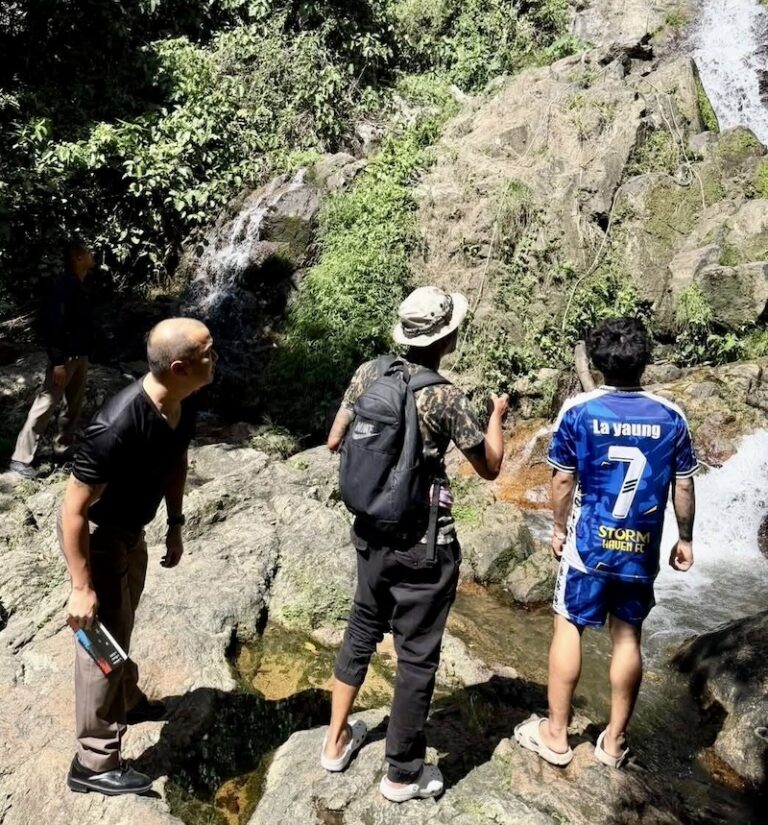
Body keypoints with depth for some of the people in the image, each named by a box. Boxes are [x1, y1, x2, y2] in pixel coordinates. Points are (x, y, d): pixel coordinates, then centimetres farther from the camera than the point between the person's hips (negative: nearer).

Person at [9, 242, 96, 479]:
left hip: (80, 356, 10)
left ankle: (63, 449, 26)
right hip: (66, 357, -10)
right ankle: (20, 458, -3)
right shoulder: (65, 286, -16)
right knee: (46, 404, -8)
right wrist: (57, 362, -24)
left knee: (74, 405, 14)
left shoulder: (78, 286, 12)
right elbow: (54, 324, -21)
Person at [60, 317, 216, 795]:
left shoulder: (182, 406, -13)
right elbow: (74, 510, -31)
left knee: (122, 624, 26)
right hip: (97, 534, -8)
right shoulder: (118, 427, -38)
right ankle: (94, 763, 16)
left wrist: (175, 526, 13)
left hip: (131, 529, 8)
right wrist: (81, 587, -26)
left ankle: (127, 701, 50)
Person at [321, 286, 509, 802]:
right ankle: (403, 774, 25)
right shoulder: (446, 397, -18)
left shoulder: (369, 374, -4)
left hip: (372, 531, 6)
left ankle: (337, 741, 38)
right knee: (417, 655, 9)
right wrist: (498, 416, 11)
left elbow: (334, 442, 6)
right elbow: (490, 467, -5)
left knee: (363, 628, 24)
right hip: (424, 543, -6)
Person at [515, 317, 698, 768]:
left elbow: (563, 480, -4)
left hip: (588, 542, -2)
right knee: (628, 636, 13)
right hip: (641, 548, 2)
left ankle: (556, 734, 19)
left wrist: (559, 528, 10)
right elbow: (684, 487, 1)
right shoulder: (671, 417, -4)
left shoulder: (578, 410, -10)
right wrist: (685, 539, 14)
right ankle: (615, 740, 25)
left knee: (569, 627, 11)